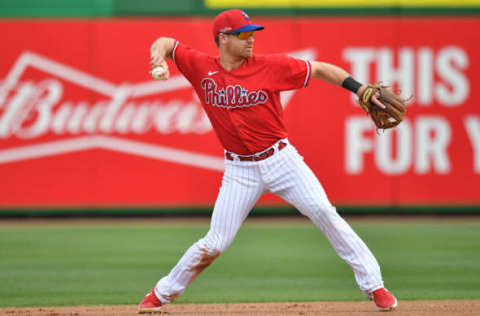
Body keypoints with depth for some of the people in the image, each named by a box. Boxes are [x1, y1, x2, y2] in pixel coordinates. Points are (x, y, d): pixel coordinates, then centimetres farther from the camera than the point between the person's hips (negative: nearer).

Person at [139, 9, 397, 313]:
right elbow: (165, 43, 9)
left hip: (281, 159, 0)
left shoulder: (270, 66, -7)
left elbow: (320, 69, -2)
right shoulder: (202, 68, -2)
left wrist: (360, 88, -12)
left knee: (323, 212, -13)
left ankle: (373, 285, -7)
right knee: (215, 244, -2)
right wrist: (159, 60, -14)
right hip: (240, 171, 0)